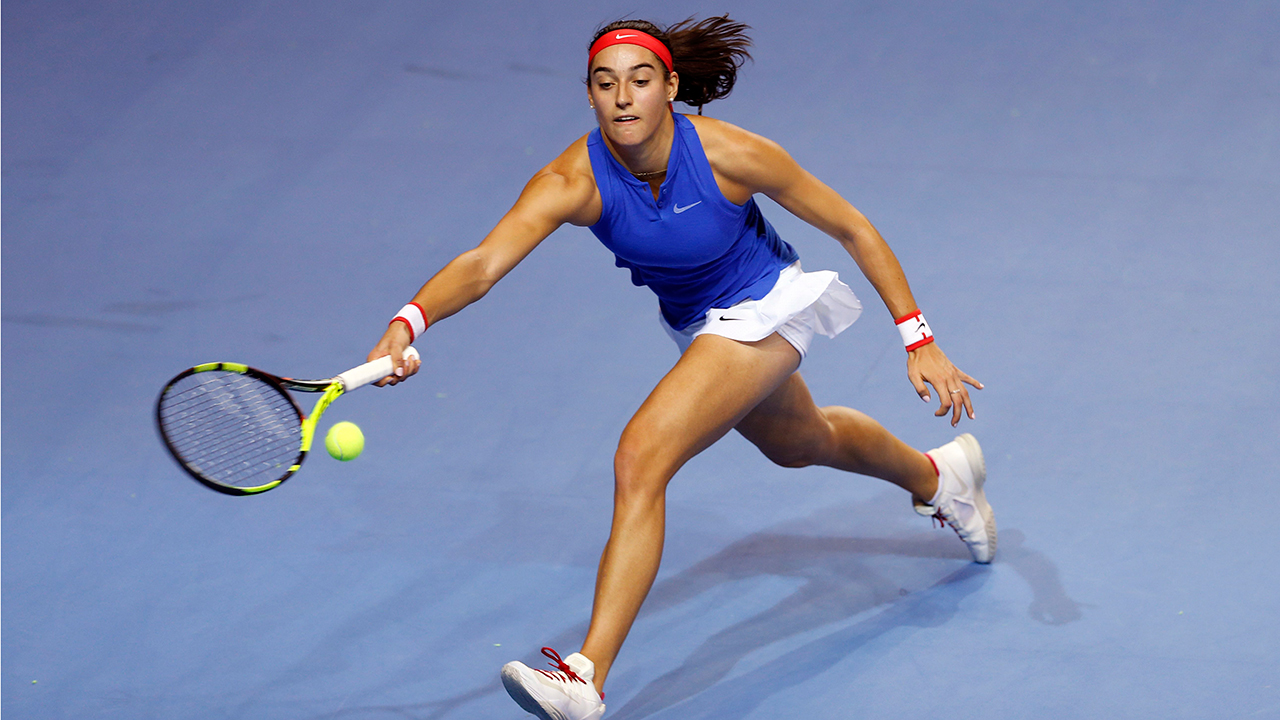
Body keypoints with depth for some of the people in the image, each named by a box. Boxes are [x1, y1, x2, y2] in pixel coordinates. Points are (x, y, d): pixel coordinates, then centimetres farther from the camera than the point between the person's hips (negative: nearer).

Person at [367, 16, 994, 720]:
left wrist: (919, 341, -21)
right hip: (692, 322, 6)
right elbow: (483, 263, -40)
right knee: (798, 442, 33)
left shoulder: (729, 154, -31)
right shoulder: (573, 180, -26)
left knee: (641, 457, -25)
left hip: (762, 310, -6)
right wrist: (409, 320, -60)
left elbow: (854, 230, -18)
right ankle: (937, 476, 65)